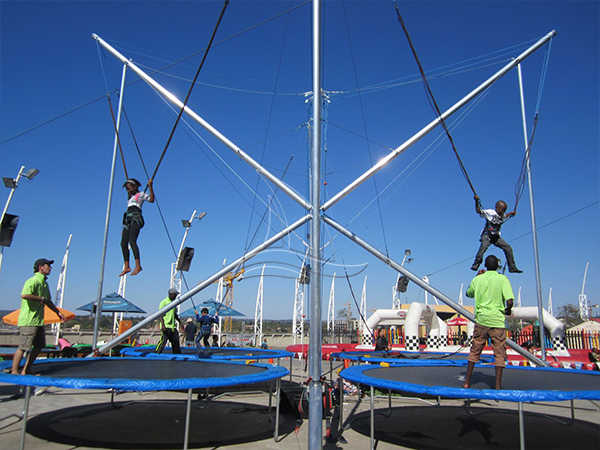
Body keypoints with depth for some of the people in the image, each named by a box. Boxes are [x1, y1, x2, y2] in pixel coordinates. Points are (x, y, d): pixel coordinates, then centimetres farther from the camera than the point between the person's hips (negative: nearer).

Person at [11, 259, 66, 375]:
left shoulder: (44, 283, 18)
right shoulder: (32, 281, -13)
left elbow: (48, 301, 30)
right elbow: (24, 295, -31)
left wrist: (58, 312, 32)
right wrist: (41, 298, -19)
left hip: (39, 321, 10)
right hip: (28, 321, -10)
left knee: (39, 346, 12)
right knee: (23, 347, -6)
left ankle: (26, 371, 22)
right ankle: (14, 372, 5)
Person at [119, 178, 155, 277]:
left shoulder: (141, 194, 9)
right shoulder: (130, 197, 30)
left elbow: (151, 199, -8)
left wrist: (150, 187, -15)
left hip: (136, 219, -8)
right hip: (128, 220, 8)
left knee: (132, 241, -24)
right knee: (123, 243, 0)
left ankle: (138, 265, -30)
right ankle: (126, 266, 5)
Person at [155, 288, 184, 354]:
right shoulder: (164, 302, -6)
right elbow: (160, 314, -11)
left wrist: (180, 321, 24)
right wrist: (163, 324, -20)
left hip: (173, 326, 8)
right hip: (166, 326, -7)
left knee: (175, 341, 10)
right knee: (163, 340, -13)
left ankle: (177, 354, 20)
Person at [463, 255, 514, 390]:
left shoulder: (477, 279, 3)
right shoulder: (502, 279, -6)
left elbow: (469, 294, 21)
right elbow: (509, 301, -15)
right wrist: (508, 310, 6)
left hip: (481, 320, 3)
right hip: (497, 321, -3)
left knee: (475, 351, 12)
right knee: (499, 353, 5)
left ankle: (467, 382, 17)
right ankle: (498, 386, 5)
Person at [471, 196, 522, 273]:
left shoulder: (501, 216, 12)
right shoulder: (490, 213, -10)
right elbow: (479, 211, -20)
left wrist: (511, 213, 32)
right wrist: (476, 201, -31)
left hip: (496, 237, 8)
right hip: (487, 235, -8)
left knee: (508, 248, 4)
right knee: (484, 246, -35)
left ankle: (512, 267, 15)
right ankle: (475, 265, -33)